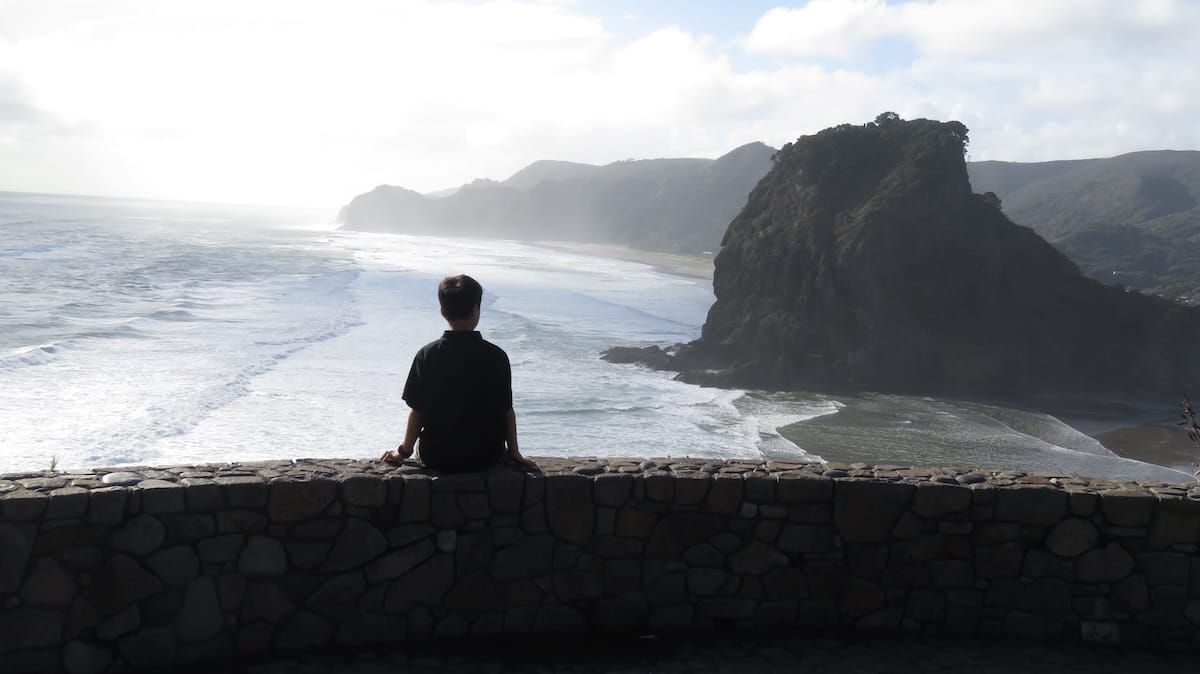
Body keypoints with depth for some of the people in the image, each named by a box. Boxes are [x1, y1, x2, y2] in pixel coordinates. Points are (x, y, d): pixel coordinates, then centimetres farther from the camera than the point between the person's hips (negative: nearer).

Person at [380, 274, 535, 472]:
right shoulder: (496, 357, -12)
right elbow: (507, 411, -6)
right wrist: (514, 453, 8)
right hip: (486, 457, -1)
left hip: (436, 458, 1)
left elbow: (417, 411, -6)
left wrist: (404, 452, 10)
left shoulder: (426, 355, -10)